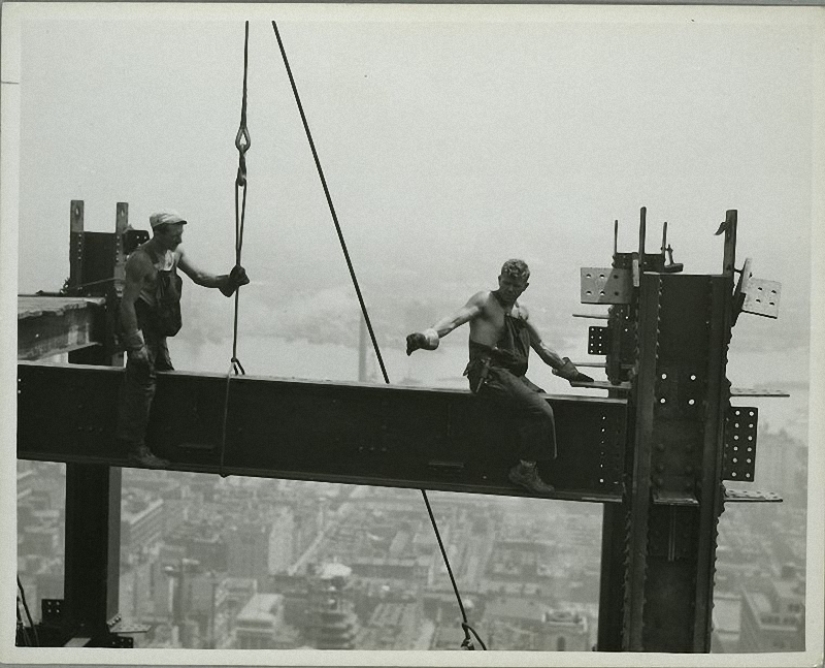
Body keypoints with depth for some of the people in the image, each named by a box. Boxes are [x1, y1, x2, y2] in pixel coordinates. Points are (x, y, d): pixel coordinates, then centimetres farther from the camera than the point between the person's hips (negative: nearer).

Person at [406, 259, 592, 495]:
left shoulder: (521, 311, 21)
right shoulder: (485, 300, 0)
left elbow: (541, 346, 31)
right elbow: (456, 319, -17)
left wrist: (569, 371, 34)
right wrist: (430, 334, -37)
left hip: (514, 375, 8)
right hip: (489, 373, -8)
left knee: (544, 402, -12)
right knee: (541, 411, -21)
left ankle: (525, 468, -6)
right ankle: (525, 470, -10)